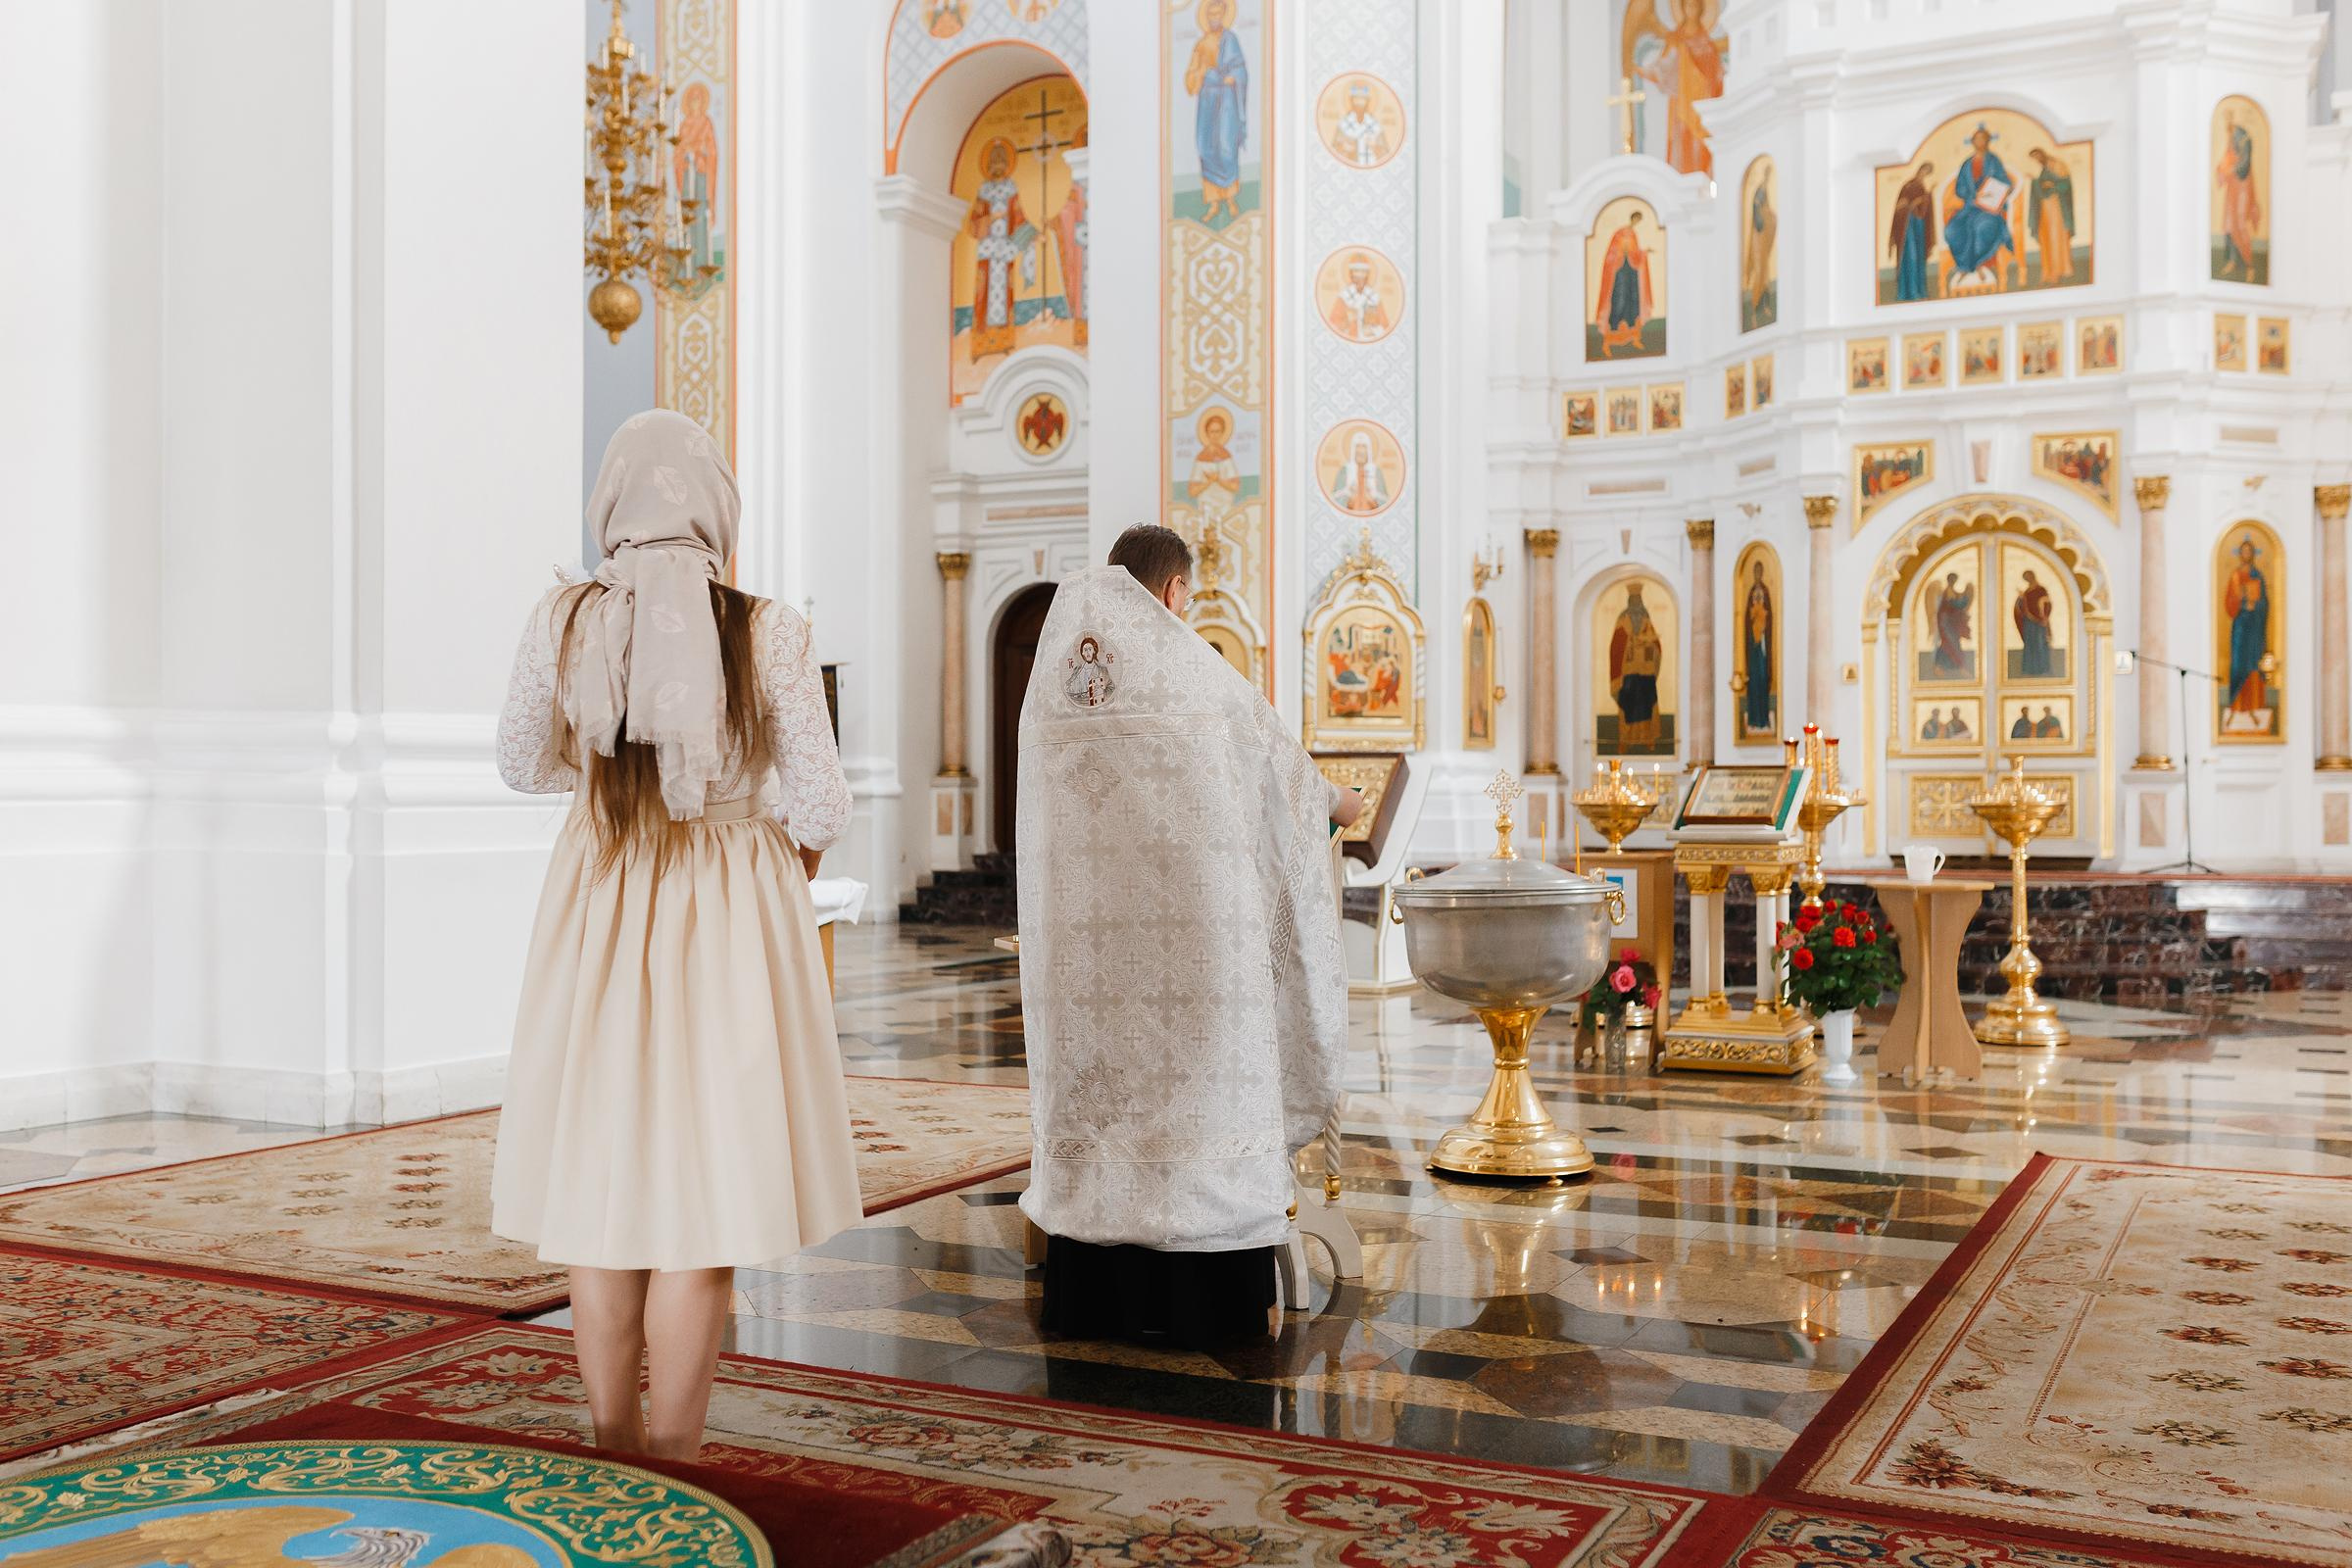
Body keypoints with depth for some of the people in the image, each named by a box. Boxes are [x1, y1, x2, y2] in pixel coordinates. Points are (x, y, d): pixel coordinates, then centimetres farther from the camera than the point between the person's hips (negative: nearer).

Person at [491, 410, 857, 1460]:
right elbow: (822, 806, -9)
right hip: (731, 911, -2)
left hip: (598, 906, 3)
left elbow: (522, 765, 10)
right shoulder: (766, 632, -12)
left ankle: (614, 1449, 26)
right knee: (703, 1194, 6)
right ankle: (669, 1461, 13)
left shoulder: (561, 621, -4)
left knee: (602, 1179, 14)